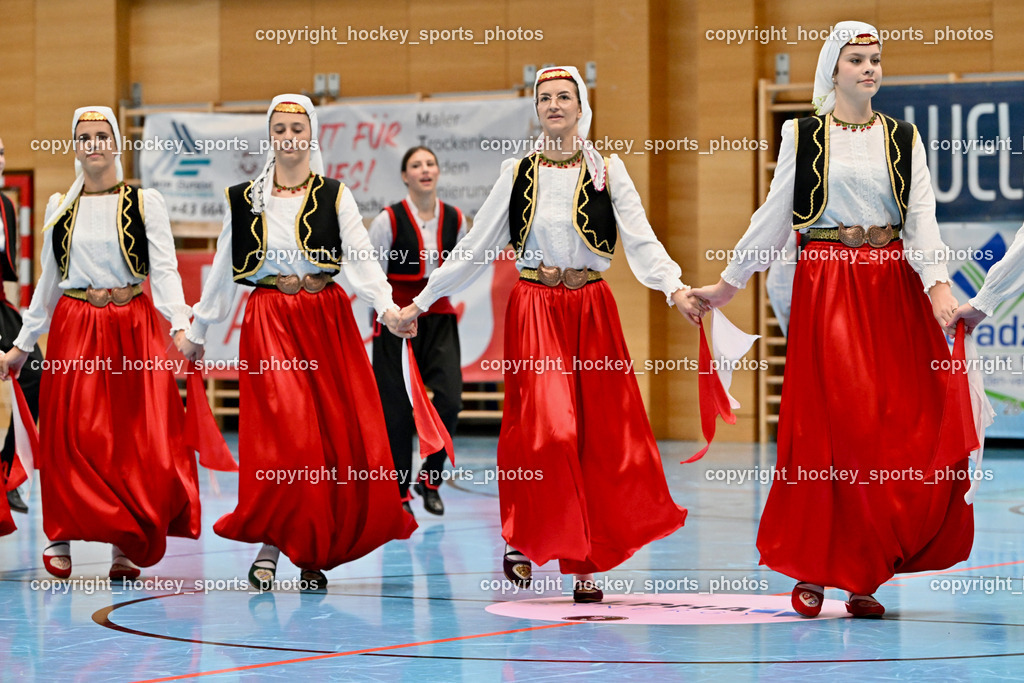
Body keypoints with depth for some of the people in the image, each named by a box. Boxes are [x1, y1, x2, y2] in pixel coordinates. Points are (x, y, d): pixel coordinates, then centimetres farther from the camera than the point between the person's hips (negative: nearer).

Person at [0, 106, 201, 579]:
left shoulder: (146, 203, 3)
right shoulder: (59, 208, 11)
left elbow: (164, 271, -4)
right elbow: (49, 281, 17)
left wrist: (181, 326, -19)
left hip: (133, 329, -1)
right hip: (73, 329, 2)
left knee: (136, 440, -4)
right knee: (70, 437, -5)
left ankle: (124, 546, 4)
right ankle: (62, 537, 7)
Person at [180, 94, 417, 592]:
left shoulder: (334, 196, 6)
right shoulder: (245, 199, 8)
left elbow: (361, 258, -4)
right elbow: (223, 270, 15)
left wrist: (387, 307, -20)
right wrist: (197, 332, 17)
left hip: (327, 320, 1)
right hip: (269, 322, -1)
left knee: (340, 437, -3)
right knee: (285, 434, -16)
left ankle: (313, 552, 8)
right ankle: (270, 545, -7)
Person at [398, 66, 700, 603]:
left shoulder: (608, 171, 4)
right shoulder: (518, 174, 6)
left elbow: (641, 240, -4)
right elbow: (475, 247, 10)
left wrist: (676, 289, -21)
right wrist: (422, 301, 9)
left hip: (591, 310, 1)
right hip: (534, 309, -1)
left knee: (597, 435, 0)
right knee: (545, 428, -16)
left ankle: (585, 562, 9)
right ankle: (522, 537, 3)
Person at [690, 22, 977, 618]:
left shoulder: (903, 137, 9)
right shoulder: (803, 137, 4)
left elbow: (922, 217, -2)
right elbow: (774, 215, 9)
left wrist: (938, 282, -17)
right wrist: (729, 283, 9)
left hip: (893, 288, 2)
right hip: (826, 288, -2)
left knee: (905, 428, -3)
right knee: (827, 429, -7)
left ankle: (864, 574, 5)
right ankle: (812, 571, 2)